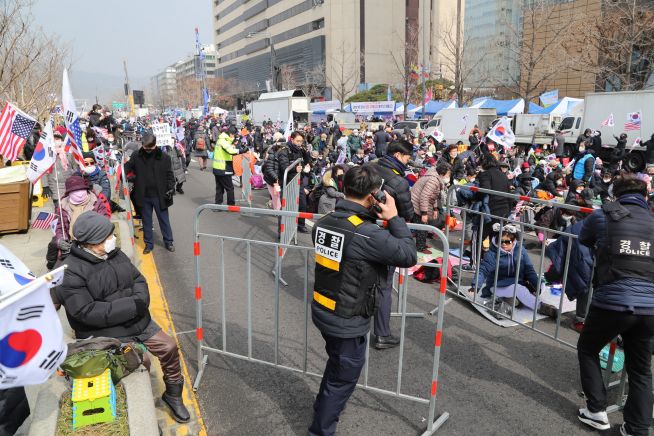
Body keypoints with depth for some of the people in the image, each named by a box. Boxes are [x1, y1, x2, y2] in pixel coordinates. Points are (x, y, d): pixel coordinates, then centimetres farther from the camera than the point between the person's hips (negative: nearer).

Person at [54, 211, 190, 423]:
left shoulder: (115, 254, 6)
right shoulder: (71, 271, -16)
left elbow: (138, 279, 13)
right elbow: (88, 312, -22)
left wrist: (140, 299, -10)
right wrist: (132, 307, -22)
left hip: (139, 322, 7)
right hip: (105, 333, -6)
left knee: (169, 347, 2)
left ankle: (173, 394, 24)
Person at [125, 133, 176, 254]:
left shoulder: (164, 157, -6)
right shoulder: (136, 156, -4)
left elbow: (170, 175, -1)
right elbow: (127, 168, 4)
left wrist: (171, 188, -10)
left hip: (160, 195, -1)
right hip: (144, 196, 1)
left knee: (164, 219, 12)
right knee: (146, 220, 14)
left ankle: (168, 241, 27)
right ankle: (148, 243, 28)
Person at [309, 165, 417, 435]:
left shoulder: (324, 222, -4)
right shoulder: (368, 234, -28)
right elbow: (409, 255, -19)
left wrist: (376, 218, 7)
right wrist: (394, 218, -12)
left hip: (322, 311, 8)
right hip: (348, 321, -8)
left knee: (337, 363, 32)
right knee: (344, 375, 15)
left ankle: (325, 407, 55)